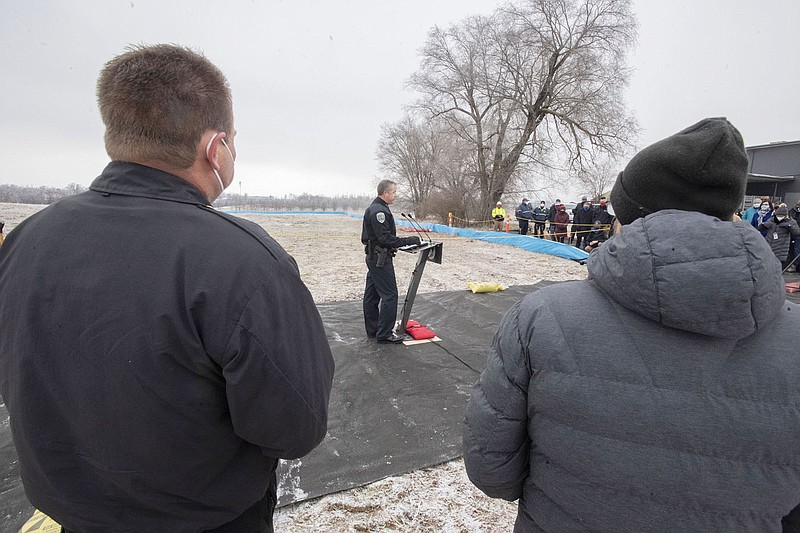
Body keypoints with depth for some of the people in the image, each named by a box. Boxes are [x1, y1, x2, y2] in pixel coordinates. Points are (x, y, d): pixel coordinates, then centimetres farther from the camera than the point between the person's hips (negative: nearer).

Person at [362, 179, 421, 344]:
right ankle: (384, 333, 1)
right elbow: (386, 238, -23)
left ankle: (372, 329, 24)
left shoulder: (373, 208, 16)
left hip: (373, 257, 11)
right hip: (381, 259, -11)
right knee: (389, 295, -6)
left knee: (372, 295, 14)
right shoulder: (379, 211, -18)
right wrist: (409, 240, -19)